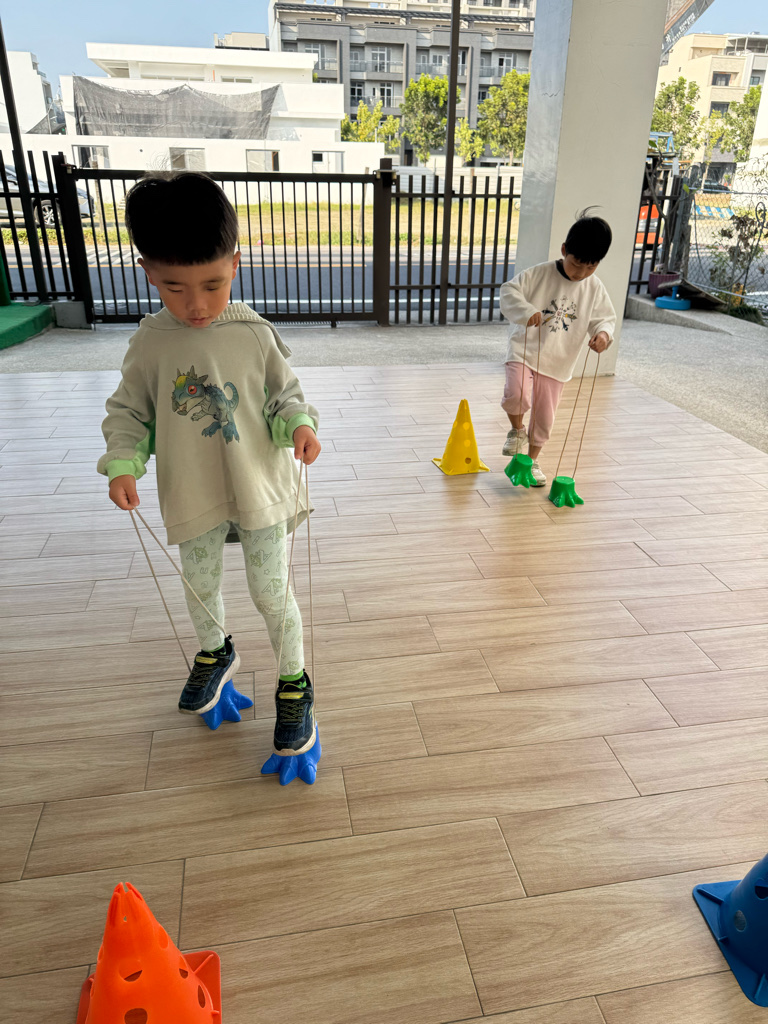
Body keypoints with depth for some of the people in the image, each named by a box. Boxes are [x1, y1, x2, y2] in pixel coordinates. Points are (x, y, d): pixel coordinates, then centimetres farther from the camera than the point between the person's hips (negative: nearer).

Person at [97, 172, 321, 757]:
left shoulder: (255, 335, -10)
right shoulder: (151, 343, -6)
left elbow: (286, 393, 0)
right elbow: (129, 411, 3)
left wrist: (300, 426, -20)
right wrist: (122, 464, -12)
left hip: (260, 489, -2)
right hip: (193, 494, 3)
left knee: (271, 592, 5)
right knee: (200, 584, 21)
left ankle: (294, 684, 26)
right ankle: (216, 653, 51)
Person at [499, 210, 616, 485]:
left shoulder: (595, 289, 0)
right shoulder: (539, 274, -9)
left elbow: (605, 317, 7)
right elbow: (508, 291, -11)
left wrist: (603, 333, -17)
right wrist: (526, 311, -30)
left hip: (558, 362, 3)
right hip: (524, 351, -3)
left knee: (544, 416, 9)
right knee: (517, 395, -28)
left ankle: (532, 460, 31)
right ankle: (517, 430, 5)